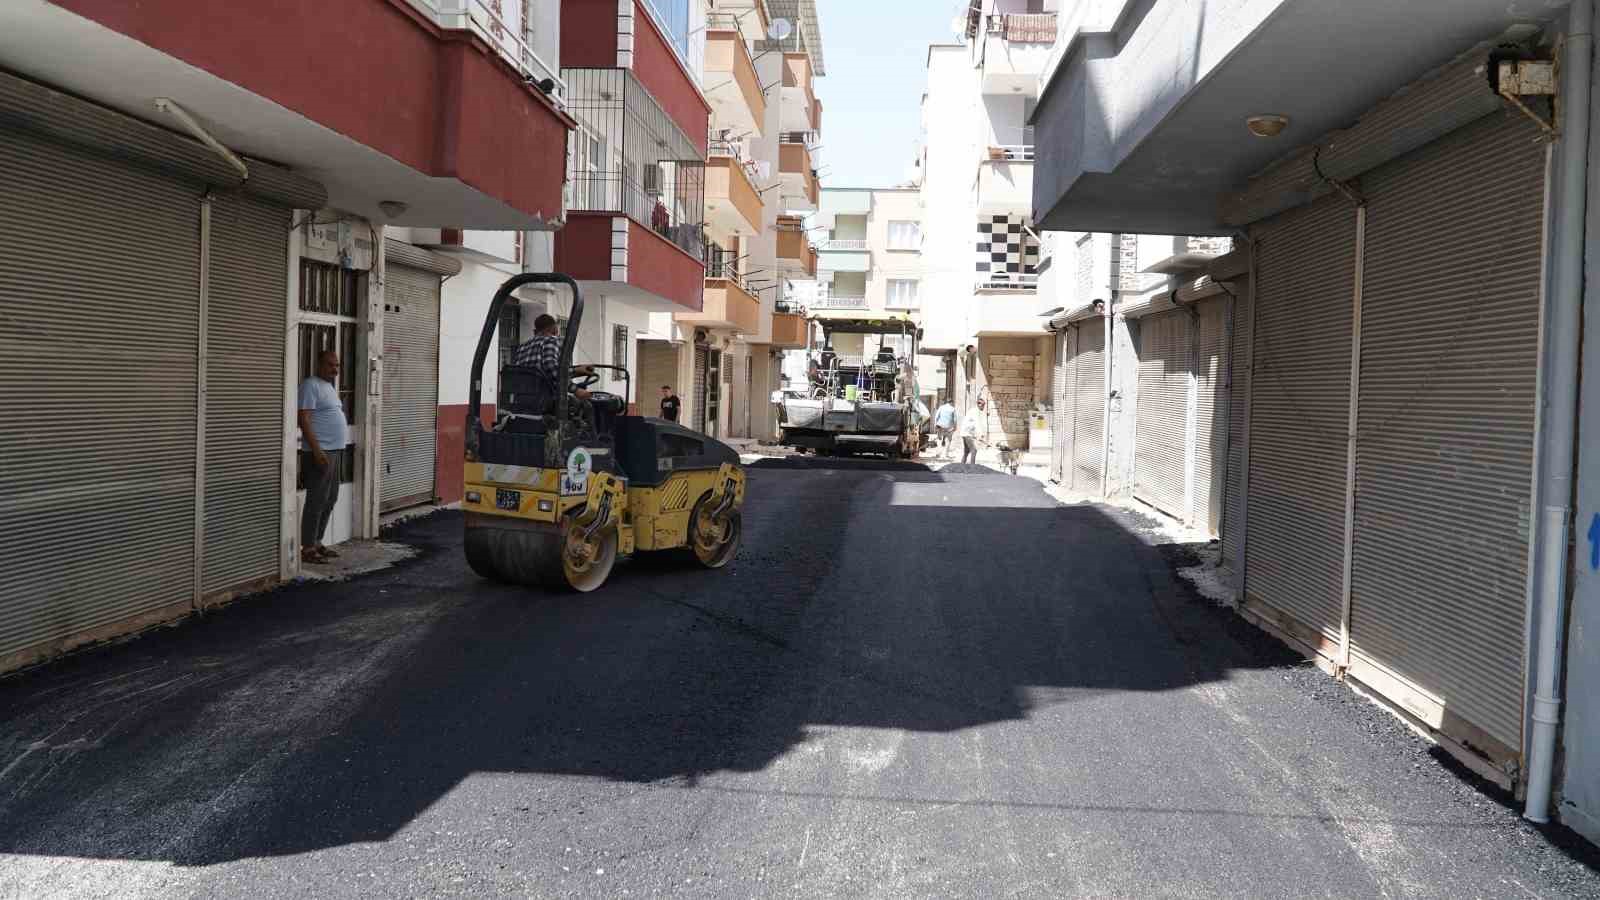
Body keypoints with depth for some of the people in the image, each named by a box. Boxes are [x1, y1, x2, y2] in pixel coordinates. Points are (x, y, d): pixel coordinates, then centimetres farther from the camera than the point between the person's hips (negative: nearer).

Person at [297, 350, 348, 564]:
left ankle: (316, 542, 21)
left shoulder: (330, 387, 18)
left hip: (335, 452, 9)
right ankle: (307, 548, -2)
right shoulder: (311, 386, -11)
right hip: (320, 452, -9)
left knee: (330, 500, 13)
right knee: (317, 501, -7)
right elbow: (304, 420, -17)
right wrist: (316, 450, -24)